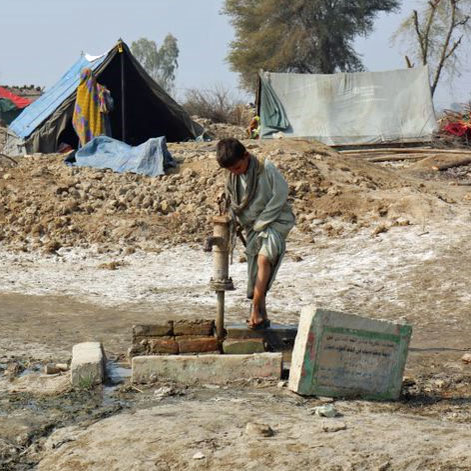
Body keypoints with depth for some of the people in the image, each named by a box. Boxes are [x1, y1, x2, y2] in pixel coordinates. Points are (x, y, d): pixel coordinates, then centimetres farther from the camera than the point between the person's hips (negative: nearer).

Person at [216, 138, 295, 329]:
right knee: (255, 272, 2)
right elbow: (233, 204, 18)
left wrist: (260, 223, -13)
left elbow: (280, 196, -14)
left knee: (263, 259, -26)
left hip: (274, 221, -6)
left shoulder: (266, 169, -15)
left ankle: (255, 309, -24)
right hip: (252, 227, 6)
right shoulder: (232, 177, 3)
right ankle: (261, 317, 9)